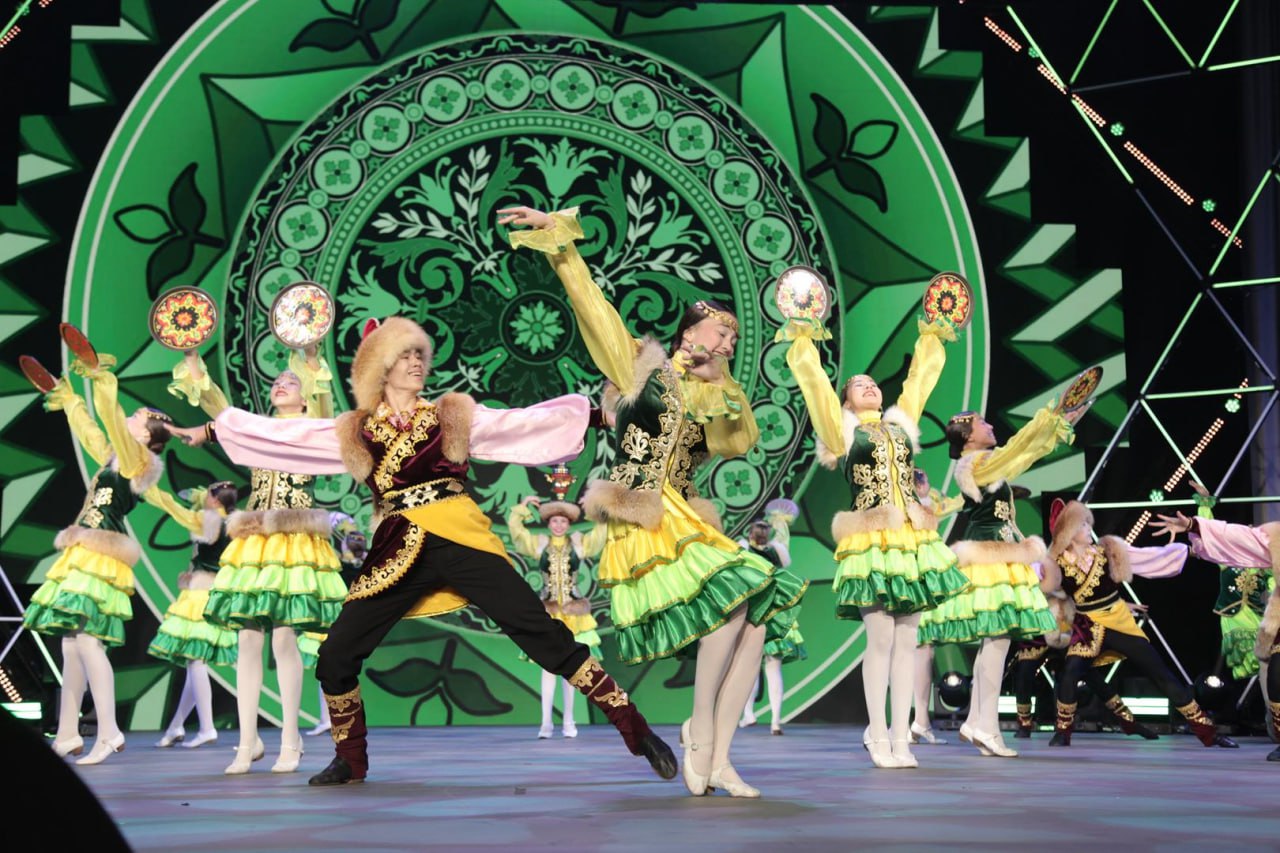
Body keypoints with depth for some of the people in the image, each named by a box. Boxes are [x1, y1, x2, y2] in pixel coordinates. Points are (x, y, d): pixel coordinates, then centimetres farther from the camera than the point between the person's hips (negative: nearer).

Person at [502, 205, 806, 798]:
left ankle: (717, 761, -7)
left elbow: (740, 443, 4)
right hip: (641, 524, -7)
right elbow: (591, 303, 0)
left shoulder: (718, 395, 21)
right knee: (730, 598, -25)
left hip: (682, 520, 7)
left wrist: (718, 387, -3)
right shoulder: (641, 366, 7)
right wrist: (561, 236, -6)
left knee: (758, 618, -10)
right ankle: (700, 728, -8)